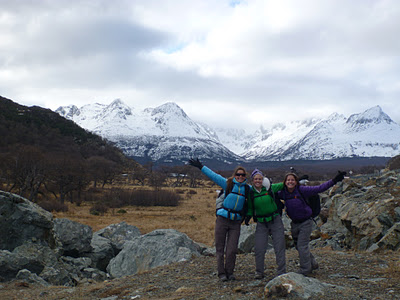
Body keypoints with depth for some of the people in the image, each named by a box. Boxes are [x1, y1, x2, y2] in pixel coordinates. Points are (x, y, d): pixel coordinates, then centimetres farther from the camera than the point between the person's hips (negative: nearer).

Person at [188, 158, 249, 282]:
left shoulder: (248, 189, 8)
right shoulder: (228, 184, 2)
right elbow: (213, 176, 2)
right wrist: (201, 167, 2)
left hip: (236, 222, 1)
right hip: (222, 219, -1)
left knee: (232, 249, -3)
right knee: (220, 248, 0)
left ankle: (229, 272, 12)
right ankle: (221, 273, 7)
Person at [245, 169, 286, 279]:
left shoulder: (270, 188, -6)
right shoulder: (251, 193, -1)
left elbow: (283, 185, 10)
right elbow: (250, 208, 12)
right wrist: (248, 216, -3)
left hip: (275, 221, -1)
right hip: (261, 223, 1)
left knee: (279, 247, 1)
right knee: (259, 249, -4)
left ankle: (281, 272, 12)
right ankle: (259, 272, 11)